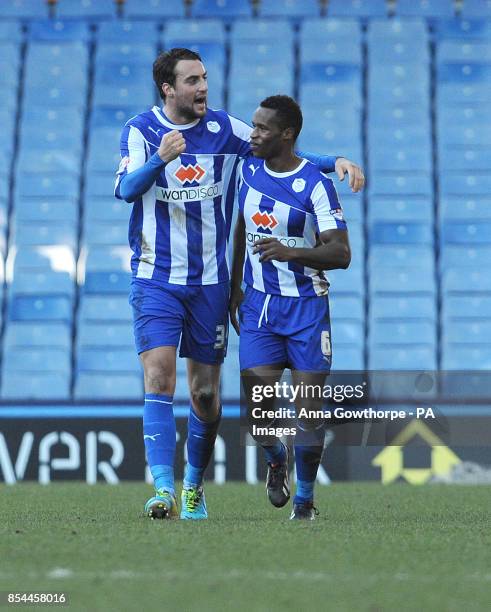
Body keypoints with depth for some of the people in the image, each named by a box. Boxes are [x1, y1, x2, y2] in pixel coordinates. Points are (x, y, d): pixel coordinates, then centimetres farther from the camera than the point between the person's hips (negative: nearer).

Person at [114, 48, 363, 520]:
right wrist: (160, 158, -36)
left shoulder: (223, 128, 3)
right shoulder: (140, 130, -4)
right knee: (160, 378, -17)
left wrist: (335, 163, -5)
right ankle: (163, 488, -20)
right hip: (156, 280, -2)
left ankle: (194, 486, 24)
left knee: (205, 392, 6)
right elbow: (125, 189, -18)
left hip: (210, 281, 3)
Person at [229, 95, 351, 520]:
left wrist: (292, 252, -33)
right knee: (257, 398, -10)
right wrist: (235, 287, 21)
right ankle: (276, 460, 20)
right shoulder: (249, 169, 4)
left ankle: (306, 497, 10)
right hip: (259, 303, 4)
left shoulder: (316, 185, -13)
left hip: (307, 306, -4)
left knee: (309, 407, -3)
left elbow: (341, 254, -18)